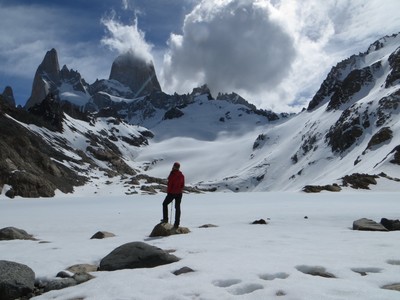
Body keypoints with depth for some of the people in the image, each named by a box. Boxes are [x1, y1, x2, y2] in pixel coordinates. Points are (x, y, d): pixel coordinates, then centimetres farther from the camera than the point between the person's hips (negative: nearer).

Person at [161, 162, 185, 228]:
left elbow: (170, 184, -14)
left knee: (165, 204, 16)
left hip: (172, 193, -5)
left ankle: (165, 219, 12)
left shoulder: (172, 175, -16)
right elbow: (183, 185, 9)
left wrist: (168, 192, -2)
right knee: (177, 207, 10)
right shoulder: (182, 175, 2)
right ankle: (177, 224, 11)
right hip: (179, 193, 5)